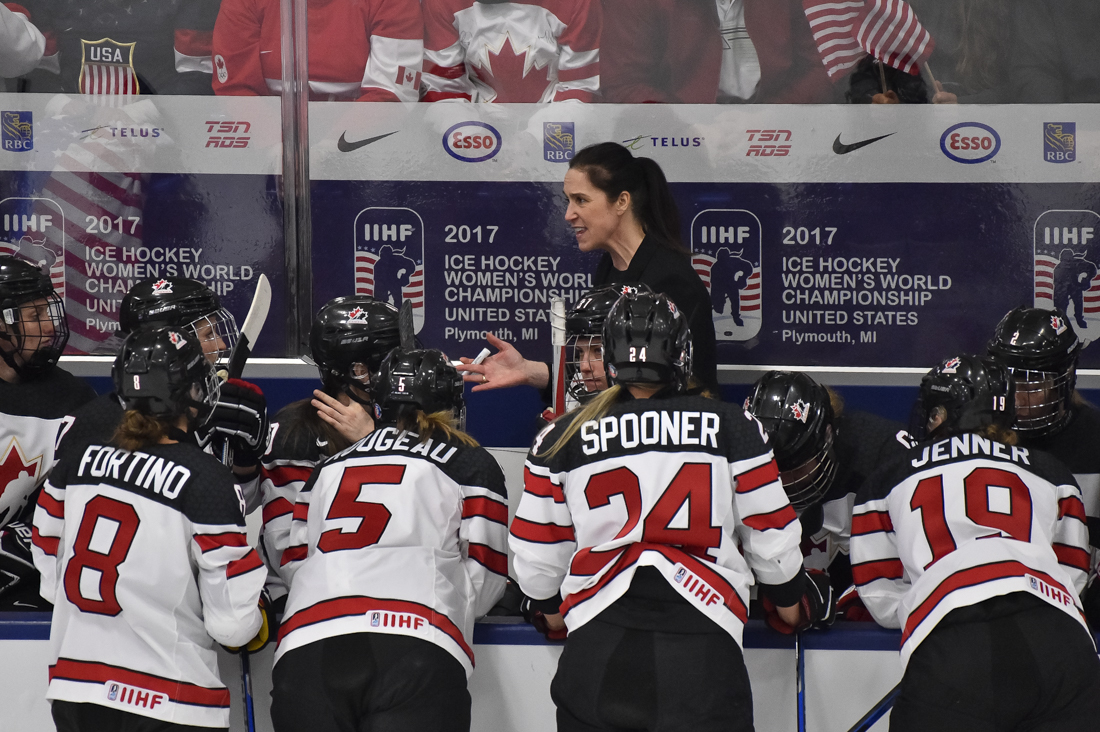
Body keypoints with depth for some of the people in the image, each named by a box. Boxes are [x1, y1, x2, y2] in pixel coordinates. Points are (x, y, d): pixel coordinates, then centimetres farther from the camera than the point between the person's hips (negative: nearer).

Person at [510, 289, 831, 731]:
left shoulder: (562, 439, 9)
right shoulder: (731, 428, 5)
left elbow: (537, 557, 14)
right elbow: (770, 533, 12)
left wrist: (550, 608, 35)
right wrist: (791, 599, 32)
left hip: (597, 646, 2)